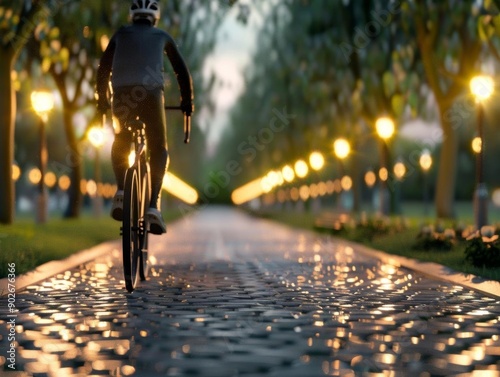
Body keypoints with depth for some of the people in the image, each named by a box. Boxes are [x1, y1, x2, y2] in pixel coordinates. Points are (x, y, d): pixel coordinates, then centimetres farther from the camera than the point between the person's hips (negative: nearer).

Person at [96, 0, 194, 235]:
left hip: (122, 94, 1)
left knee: (120, 143, 26)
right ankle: (153, 207, -3)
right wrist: (187, 101, 35)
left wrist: (102, 100, 35)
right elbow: (182, 71, 26)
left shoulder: (121, 35, 27)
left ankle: (121, 192, 2)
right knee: (159, 150, 14)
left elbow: (103, 69, 27)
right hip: (151, 93, -1)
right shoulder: (162, 36, 25)